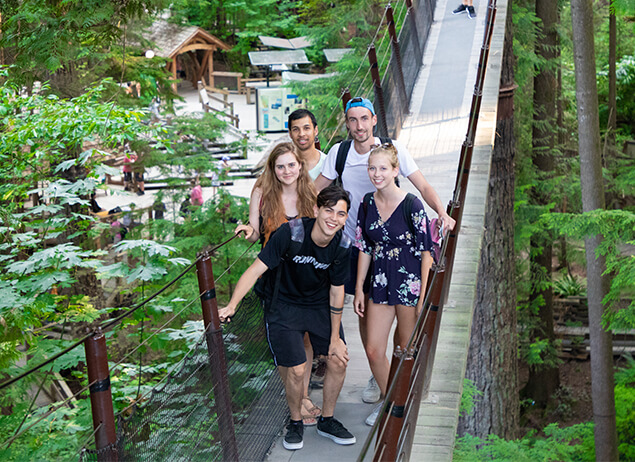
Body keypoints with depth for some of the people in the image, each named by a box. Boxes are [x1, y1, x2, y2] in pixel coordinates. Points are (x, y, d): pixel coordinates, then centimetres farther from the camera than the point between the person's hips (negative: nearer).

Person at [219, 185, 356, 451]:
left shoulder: (342, 247, -15)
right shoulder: (290, 233, -28)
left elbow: (336, 292, -5)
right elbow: (256, 269, -29)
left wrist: (335, 338, -1)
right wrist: (231, 306, -40)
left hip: (319, 304, 4)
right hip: (283, 305, -4)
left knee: (338, 360, 2)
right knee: (296, 370, -10)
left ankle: (327, 421, 26)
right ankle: (295, 422, 20)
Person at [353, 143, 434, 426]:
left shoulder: (411, 206, -15)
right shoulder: (368, 203, 2)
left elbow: (426, 252, -12)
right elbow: (364, 248, 9)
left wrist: (424, 296, -13)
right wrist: (358, 289, 8)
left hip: (409, 284, -5)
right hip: (380, 284, 5)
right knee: (373, 350, 6)